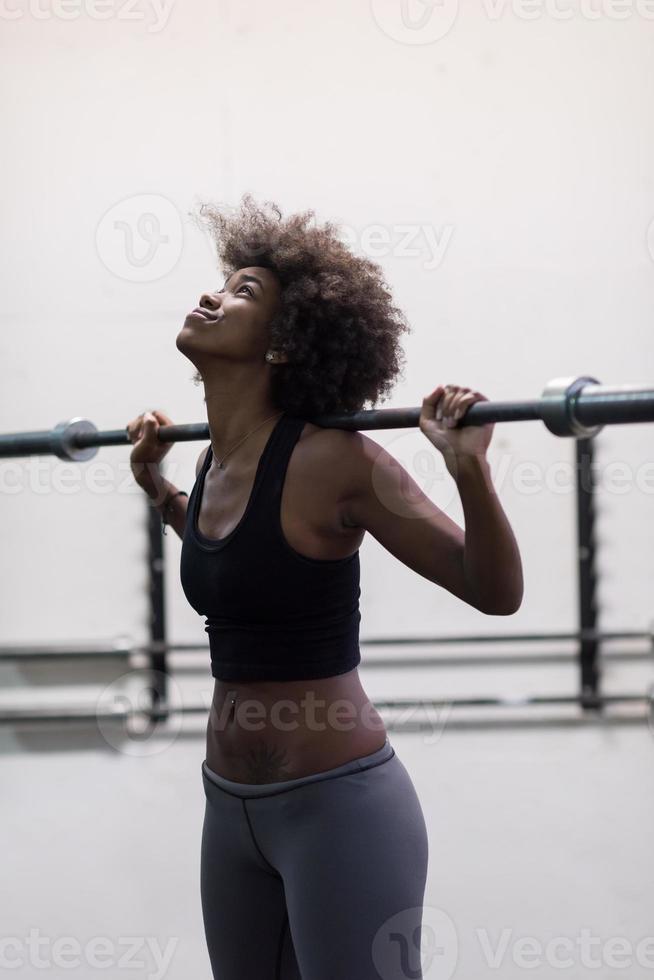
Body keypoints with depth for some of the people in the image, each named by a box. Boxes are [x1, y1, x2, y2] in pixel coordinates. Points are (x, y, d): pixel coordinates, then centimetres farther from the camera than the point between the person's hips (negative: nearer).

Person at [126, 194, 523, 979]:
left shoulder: (334, 461, -16)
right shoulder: (213, 462, 5)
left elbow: (496, 592, -14)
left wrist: (470, 472, -28)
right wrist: (157, 491, 22)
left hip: (340, 805, -8)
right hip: (231, 805, 8)